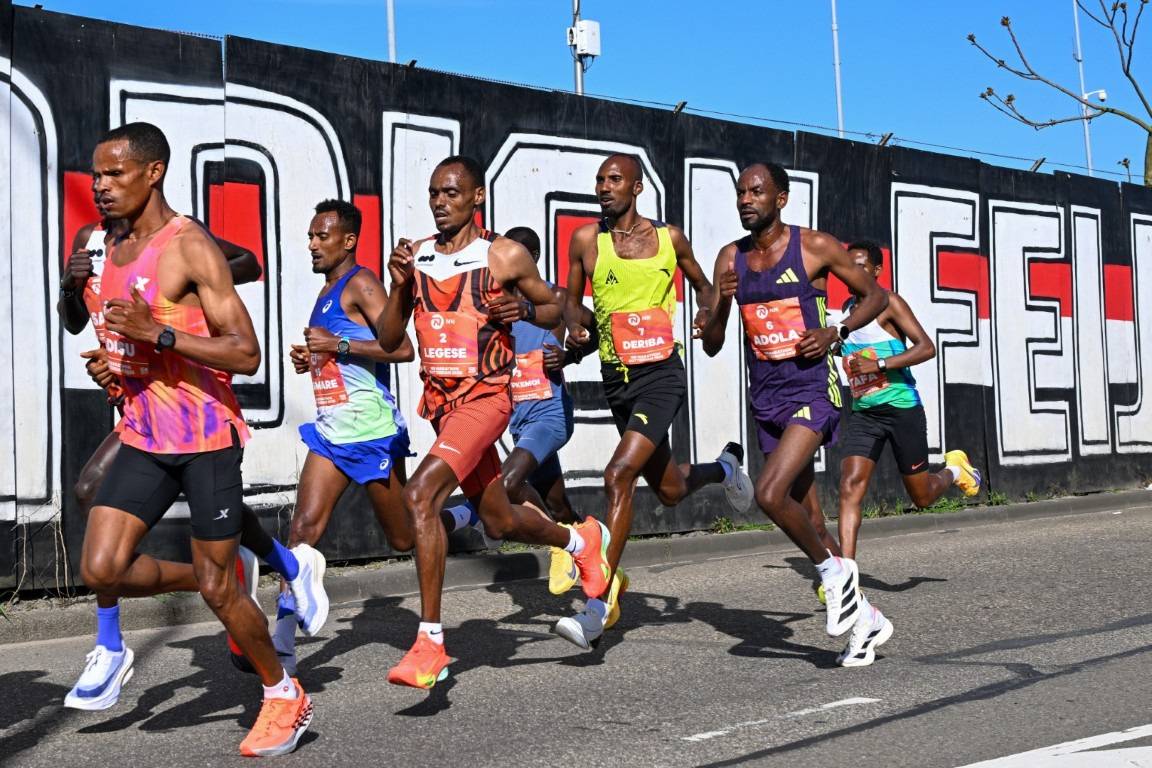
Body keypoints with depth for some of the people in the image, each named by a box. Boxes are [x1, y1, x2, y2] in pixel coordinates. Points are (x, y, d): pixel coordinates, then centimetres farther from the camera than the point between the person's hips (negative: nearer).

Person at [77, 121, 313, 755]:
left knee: (217, 589, 0)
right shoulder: (112, 249, 10)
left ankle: (284, 696, 23)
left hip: (205, 439, -7)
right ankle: (213, 579, 21)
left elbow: (246, 354, -20)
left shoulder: (191, 248, -15)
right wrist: (113, 359, 11)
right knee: (101, 570, -6)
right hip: (143, 438, 7)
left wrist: (157, 333, -27)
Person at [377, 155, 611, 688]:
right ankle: (581, 540, 50)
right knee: (499, 522, 18)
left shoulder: (506, 256, -5)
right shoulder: (414, 257, 7)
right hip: (440, 401, 6)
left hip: (486, 396, -6)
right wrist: (399, 286, -8)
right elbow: (389, 341, 8)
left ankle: (430, 643, -21)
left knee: (420, 494, -26)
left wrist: (524, 310, -13)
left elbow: (554, 308, 8)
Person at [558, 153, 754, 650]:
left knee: (619, 475, -21)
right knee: (669, 490, 18)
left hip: (661, 373, -4)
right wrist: (575, 328, -9)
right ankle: (724, 467, 55)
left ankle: (598, 608, -18)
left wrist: (708, 312, -4)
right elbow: (572, 300, 13)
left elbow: (701, 283, 17)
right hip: (616, 378, 4)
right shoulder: (586, 240, 2)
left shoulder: (669, 237, 1)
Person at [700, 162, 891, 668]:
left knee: (770, 494, -24)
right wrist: (721, 303, -12)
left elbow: (875, 295, 5)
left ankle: (834, 570, 2)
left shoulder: (815, 246, -6)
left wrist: (835, 332, -12)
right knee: (800, 515, 10)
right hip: (765, 397, 6)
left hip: (813, 390, -6)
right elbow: (711, 346, 8)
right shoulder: (731, 258, 6)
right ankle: (865, 618, 24)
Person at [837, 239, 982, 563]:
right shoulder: (847, 308, 12)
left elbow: (927, 347, -20)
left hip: (902, 408, -5)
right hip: (863, 413, 5)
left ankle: (954, 471, 41)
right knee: (850, 486, -15)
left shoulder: (888, 302, -10)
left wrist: (877, 365, -27)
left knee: (921, 497, 8)